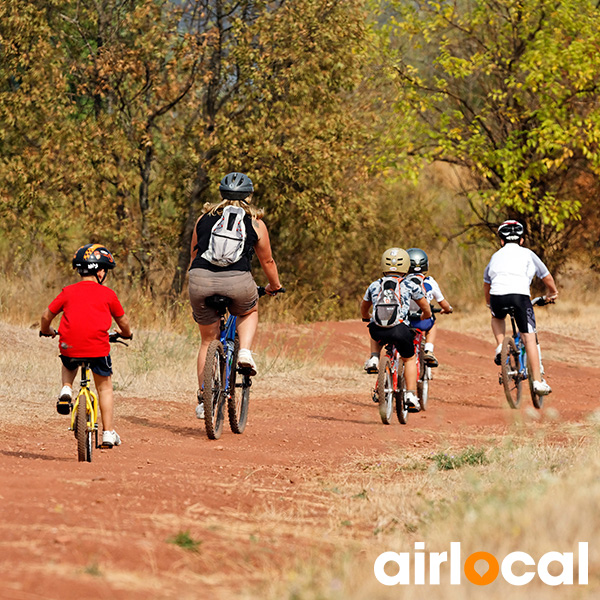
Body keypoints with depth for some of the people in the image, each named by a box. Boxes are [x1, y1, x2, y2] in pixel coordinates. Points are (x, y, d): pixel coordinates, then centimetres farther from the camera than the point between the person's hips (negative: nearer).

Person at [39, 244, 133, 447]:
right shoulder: (107, 294, 7)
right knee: (104, 387, 17)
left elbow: (47, 316, 15)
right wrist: (126, 334, 41)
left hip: (70, 346, 2)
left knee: (69, 365, 37)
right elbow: (122, 321, 18)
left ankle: (66, 390, 9)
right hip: (98, 348, -2)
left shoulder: (68, 292, 10)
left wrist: (46, 331, 37)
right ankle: (108, 433, 15)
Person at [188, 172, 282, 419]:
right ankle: (245, 352, 8)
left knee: (208, 340, 18)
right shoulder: (255, 224, 14)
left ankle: (203, 399, 16)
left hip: (201, 279, 2)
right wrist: (274, 286, 43)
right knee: (250, 311, 33)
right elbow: (267, 261, 25)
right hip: (237, 282, -2)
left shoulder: (204, 219, 19)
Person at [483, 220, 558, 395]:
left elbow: (486, 283, 38)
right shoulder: (527, 254, 18)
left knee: (497, 318, 37)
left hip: (498, 296, 2)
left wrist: (489, 303, 55)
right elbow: (547, 278, 25)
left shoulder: (496, 256, 27)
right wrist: (552, 293, 45)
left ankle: (500, 347, 12)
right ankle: (538, 381, -2)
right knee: (529, 338, 3)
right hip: (520, 295, -2)